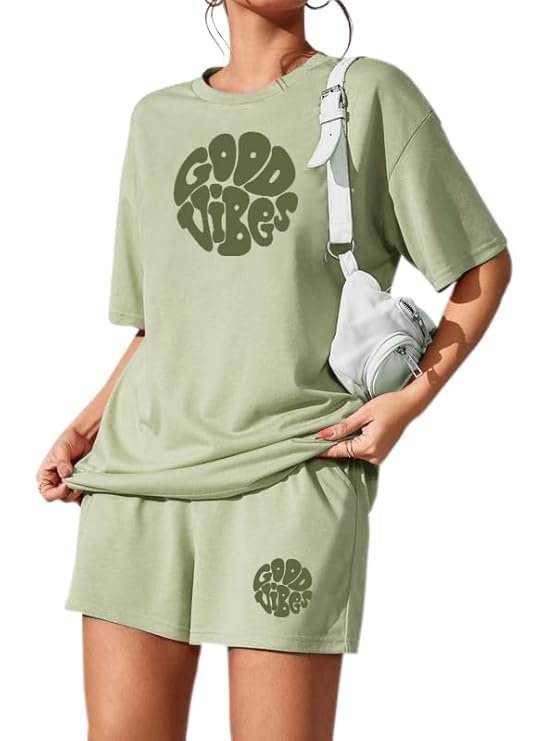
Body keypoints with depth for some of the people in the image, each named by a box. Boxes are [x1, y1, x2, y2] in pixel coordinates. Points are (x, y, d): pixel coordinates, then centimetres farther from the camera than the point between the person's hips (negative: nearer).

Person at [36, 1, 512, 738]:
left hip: (296, 467, -4)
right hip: (142, 468, 4)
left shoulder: (372, 94, 3)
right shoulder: (157, 119, 16)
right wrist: (87, 426, 7)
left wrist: (410, 399, -7)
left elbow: (485, 266, 7)